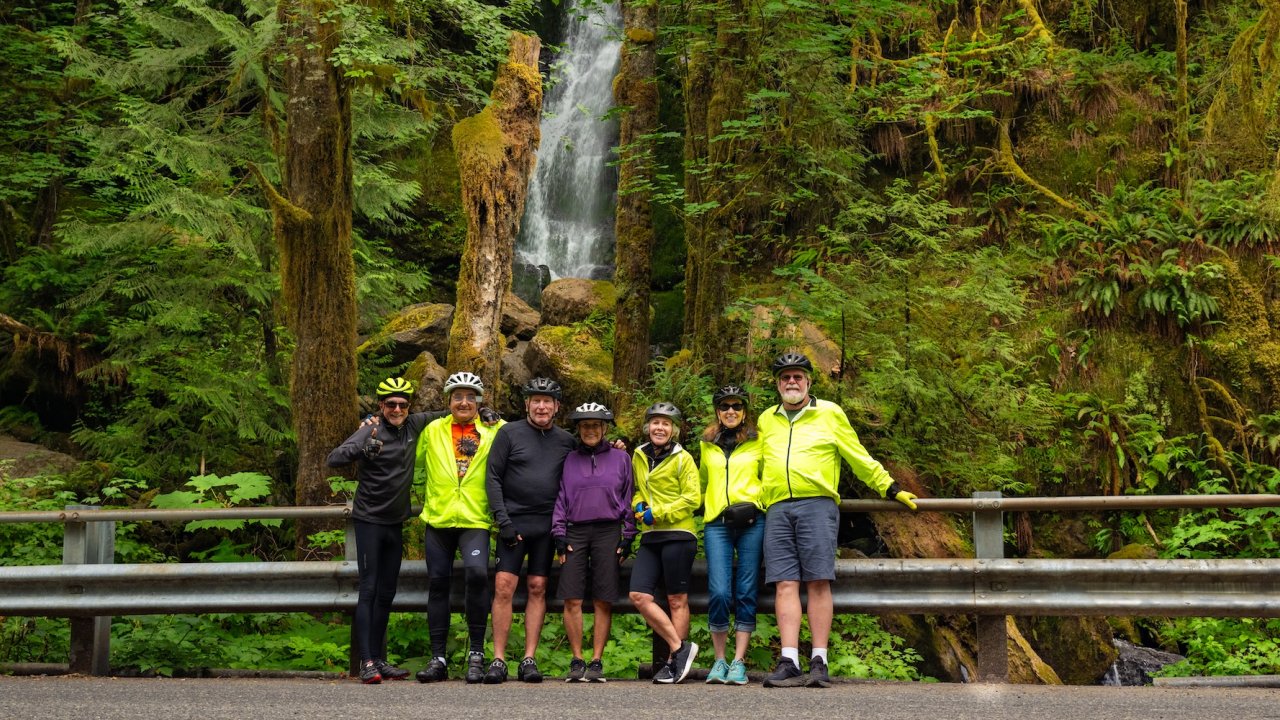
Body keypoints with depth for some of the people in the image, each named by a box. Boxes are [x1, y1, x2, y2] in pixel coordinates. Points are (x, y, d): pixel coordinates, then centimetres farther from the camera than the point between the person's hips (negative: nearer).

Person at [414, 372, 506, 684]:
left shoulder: (493, 432, 5)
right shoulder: (433, 431, 10)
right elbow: (412, 463, 21)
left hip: (475, 520, -3)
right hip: (438, 520, 3)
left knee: (477, 573, -24)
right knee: (438, 584, 6)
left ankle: (476, 652, -11)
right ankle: (438, 658, 15)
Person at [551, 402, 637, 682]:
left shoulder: (620, 459, 10)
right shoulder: (568, 460, 12)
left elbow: (629, 499, 10)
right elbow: (560, 499, 11)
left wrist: (628, 537, 4)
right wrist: (559, 535, 1)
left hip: (608, 533, -1)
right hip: (575, 533, 1)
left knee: (603, 602, -2)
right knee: (572, 600, -6)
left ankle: (596, 662, 4)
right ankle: (577, 661, 1)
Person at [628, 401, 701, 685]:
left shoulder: (683, 459, -2)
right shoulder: (639, 456, 15)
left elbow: (692, 499, -7)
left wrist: (658, 513, -12)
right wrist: (639, 505, 7)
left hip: (677, 535, -6)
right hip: (650, 537, 6)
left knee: (677, 601, -1)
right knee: (639, 596, -8)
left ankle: (674, 661, 7)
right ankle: (680, 646, -1)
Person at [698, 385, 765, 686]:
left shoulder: (757, 443, 11)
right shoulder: (707, 444, 19)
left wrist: (758, 503, 2)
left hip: (751, 522, -1)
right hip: (716, 523, 1)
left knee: (746, 593, -3)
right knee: (719, 593, -10)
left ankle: (739, 662, 2)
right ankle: (719, 661, 2)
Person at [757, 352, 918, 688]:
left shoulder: (829, 413, 12)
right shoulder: (766, 420, 21)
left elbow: (859, 458, 16)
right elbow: (759, 467, 31)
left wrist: (890, 489, 15)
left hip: (817, 505, -3)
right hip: (777, 509, 3)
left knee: (818, 582, -8)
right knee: (785, 584, -5)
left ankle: (819, 663, -7)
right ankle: (789, 663, -8)